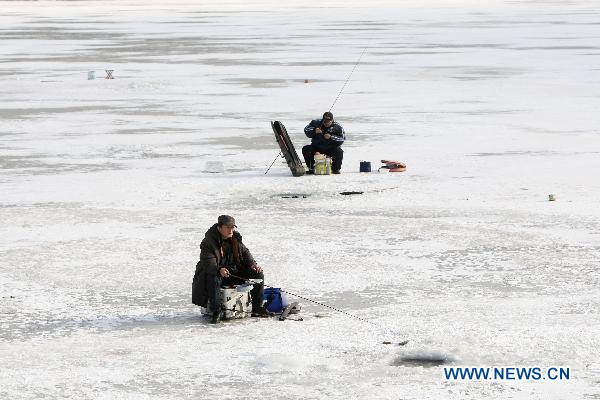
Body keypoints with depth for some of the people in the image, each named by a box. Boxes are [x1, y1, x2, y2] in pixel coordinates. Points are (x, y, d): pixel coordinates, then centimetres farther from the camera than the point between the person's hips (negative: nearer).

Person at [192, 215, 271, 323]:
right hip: (214, 273, -6)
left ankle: (257, 308, 3)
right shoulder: (209, 241, -16)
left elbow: (244, 252, 14)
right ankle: (216, 312, -32)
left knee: (258, 274, -7)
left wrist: (252, 264, -7)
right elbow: (208, 262, -26)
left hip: (235, 272, 6)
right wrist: (219, 270, -47)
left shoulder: (235, 238, 4)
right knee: (213, 279, -42)